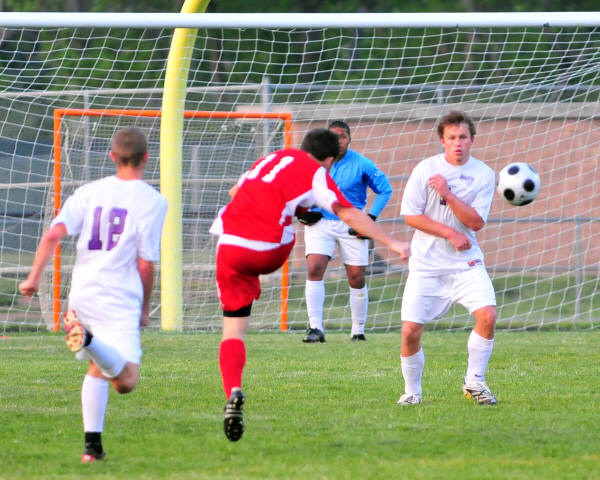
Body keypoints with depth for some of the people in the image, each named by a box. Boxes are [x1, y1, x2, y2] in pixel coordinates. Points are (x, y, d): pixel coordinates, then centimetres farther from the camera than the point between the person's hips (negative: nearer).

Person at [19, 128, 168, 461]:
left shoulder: (89, 192, 10)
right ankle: (88, 341, -41)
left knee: (98, 369, 24)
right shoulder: (153, 201, -1)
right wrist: (145, 306, 9)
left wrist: (34, 277, -2)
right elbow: (146, 263, -4)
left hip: (81, 293, 5)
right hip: (119, 298, -5)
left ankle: (92, 444, 15)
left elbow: (53, 235, -3)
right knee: (126, 381, -14)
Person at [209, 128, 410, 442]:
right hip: (269, 252, -4)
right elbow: (349, 215, -3)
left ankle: (232, 392, -17)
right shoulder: (316, 173, 6)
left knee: (233, 330, 2)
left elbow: (235, 191, 39)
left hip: (230, 244, 4)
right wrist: (391, 243, -1)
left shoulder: (273, 157, 23)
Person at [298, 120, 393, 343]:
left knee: (356, 278, 1)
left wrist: (370, 218, -4)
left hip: (351, 226, 0)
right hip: (320, 222, 0)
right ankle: (315, 328, -18)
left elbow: (385, 190, 5)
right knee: (314, 268, -19)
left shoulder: (362, 164, -5)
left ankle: (358, 330, 18)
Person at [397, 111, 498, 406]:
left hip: (465, 262, 1)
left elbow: (476, 222, -8)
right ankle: (412, 391, 15)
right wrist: (449, 233, -12)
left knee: (487, 315, -20)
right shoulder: (425, 169, -5)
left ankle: (474, 381, 0)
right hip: (426, 264, -1)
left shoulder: (483, 174, -1)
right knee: (410, 330, -9)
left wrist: (447, 194, -19)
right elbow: (410, 215, -6)